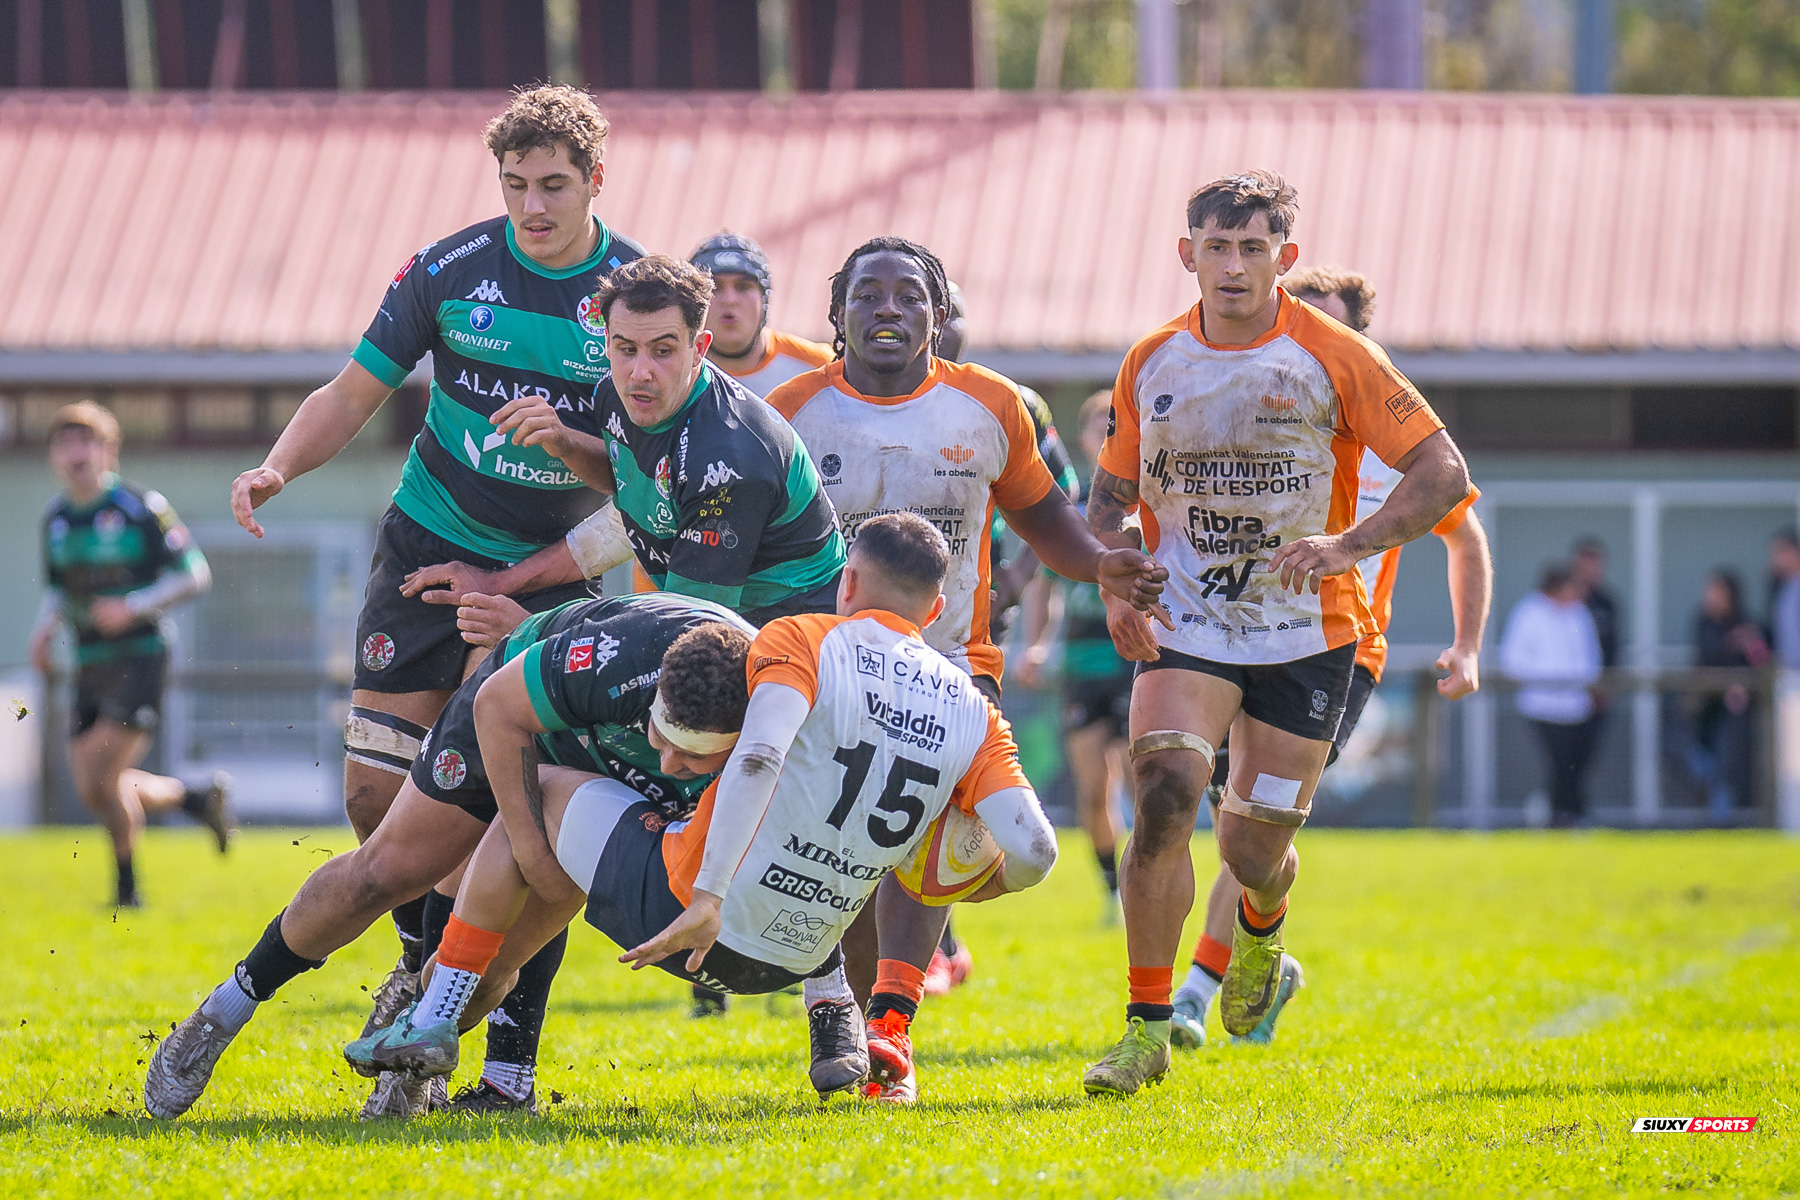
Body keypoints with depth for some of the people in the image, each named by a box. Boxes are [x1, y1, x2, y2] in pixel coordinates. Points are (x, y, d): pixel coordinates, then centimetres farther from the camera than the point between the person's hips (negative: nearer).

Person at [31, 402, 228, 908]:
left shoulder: (140, 507, -10)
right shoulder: (56, 517, 8)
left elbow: (195, 574, -8)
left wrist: (135, 606, -19)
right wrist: (46, 627, 1)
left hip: (141, 655, -7)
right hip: (91, 664, 7)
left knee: (104, 776, -16)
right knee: (91, 792, 2)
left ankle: (127, 886, 3)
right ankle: (198, 799, 24)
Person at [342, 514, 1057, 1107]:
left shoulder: (803, 641, -9)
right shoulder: (971, 712, 2)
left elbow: (757, 759, -28)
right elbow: (1034, 851, -7)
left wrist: (708, 896, -32)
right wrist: (973, 888, 15)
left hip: (680, 908, -5)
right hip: (795, 957, 5)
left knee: (538, 797, 20)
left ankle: (433, 1025, 16)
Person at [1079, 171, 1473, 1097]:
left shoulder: (1334, 358, -9)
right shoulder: (1151, 363, 1)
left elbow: (1444, 473, -10)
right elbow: (1110, 497, 14)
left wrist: (1347, 544, -24)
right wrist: (1115, 589, -5)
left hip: (1306, 631, -1)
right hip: (1185, 627, 1)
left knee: (1252, 849, 1)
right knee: (1165, 794, -23)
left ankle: (1261, 930, 42)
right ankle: (1148, 1030, -16)